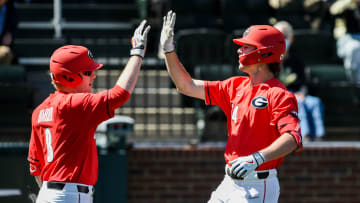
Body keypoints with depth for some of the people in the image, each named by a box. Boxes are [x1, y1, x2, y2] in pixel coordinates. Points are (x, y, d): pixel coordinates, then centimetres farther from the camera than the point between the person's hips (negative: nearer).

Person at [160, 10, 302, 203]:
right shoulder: (235, 86, 13)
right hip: (229, 184, 8)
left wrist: (257, 158, -38)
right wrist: (168, 49, 10)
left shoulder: (278, 95, -13)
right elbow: (187, 86, 17)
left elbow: (293, 138, -26)